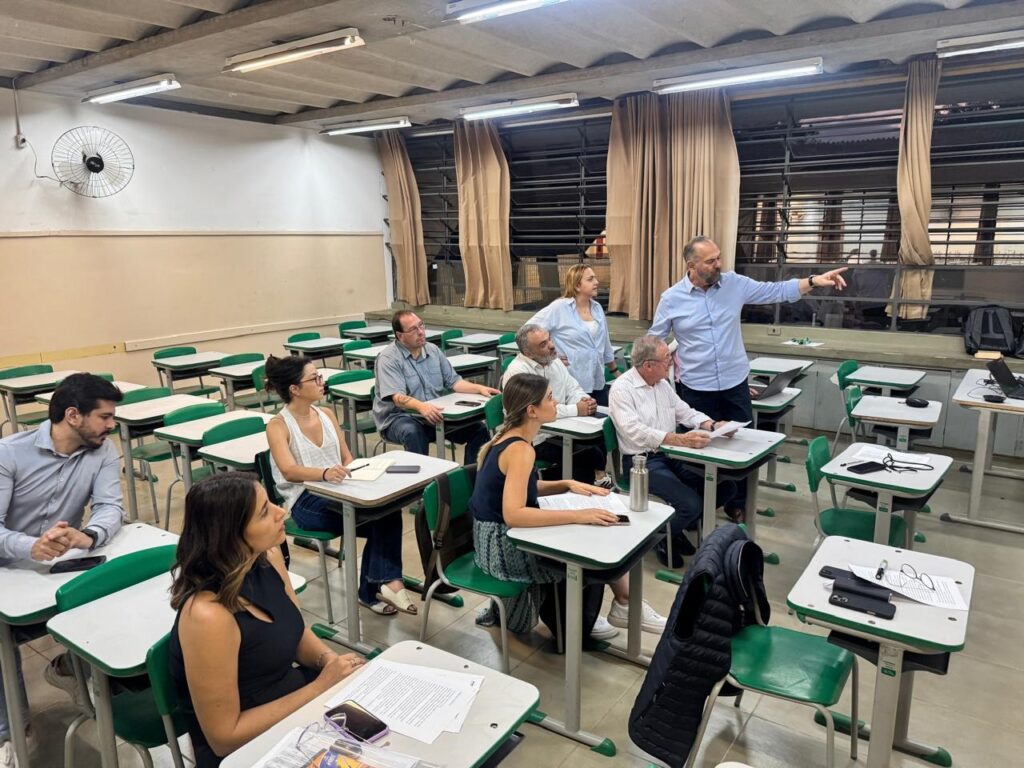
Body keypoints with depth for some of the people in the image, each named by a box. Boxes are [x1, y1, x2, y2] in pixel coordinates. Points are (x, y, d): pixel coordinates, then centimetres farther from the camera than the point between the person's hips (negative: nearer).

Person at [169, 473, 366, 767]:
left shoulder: (267, 557, -7)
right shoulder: (208, 615, -29)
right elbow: (224, 737, -21)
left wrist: (330, 660, -11)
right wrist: (320, 686, -21)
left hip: (296, 699, 7)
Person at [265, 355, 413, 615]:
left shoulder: (327, 414, 10)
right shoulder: (278, 426, -9)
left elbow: (347, 458, 12)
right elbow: (288, 471, -26)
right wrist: (325, 473, -45)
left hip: (338, 491, 6)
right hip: (306, 501, -6)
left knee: (386, 508, -26)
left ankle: (372, 588, -15)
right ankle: (386, 580, -17)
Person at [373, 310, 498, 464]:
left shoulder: (433, 350, 9)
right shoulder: (388, 359, -11)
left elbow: (453, 381, 12)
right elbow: (397, 397, -24)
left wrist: (480, 388, -5)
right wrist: (421, 406, -44)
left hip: (435, 415, 6)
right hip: (399, 418, -5)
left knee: (478, 429, -10)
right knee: (413, 433, -40)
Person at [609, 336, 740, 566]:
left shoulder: (662, 383, 11)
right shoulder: (621, 388, -14)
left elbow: (685, 412, 16)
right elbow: (635, 431, -27)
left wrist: (714, 425, -5)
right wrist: (680, 440, -38)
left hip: (673, 455, 8)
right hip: (643, 461, -8)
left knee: (725, 485, -5)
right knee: (692, 503, -24)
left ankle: (684, 520, 17)